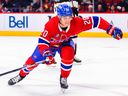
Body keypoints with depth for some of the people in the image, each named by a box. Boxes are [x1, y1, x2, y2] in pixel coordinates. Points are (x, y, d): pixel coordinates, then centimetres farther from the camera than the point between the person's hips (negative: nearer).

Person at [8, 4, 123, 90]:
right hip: (50, 43, -1)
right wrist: (46, 54, -52)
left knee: (68, 56, -29)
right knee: (34, 59, -1)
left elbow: (95, 21, -33)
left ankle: (64, 78, -3)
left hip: (65, 43, 1)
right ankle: (21, 75, 26)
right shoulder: (51, 25, -39)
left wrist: (112, 29, -38)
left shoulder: (77, 22, -35)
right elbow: (42, 41, -36)